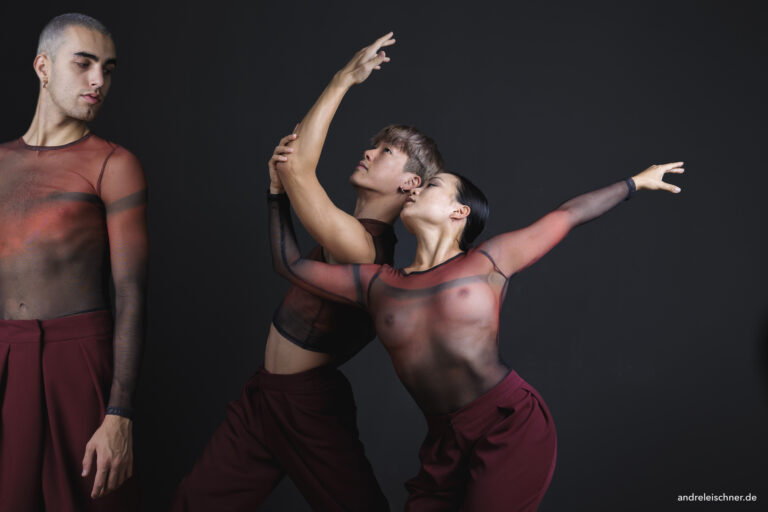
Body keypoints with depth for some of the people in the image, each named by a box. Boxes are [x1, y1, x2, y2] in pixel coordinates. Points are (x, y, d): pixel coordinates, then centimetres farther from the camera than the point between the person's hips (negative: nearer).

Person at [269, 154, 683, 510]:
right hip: (446, 444, 4)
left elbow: (568, 214, 15)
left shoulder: (490, 261, 4)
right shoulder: (376, 284, 10)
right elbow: (291, 265, 16)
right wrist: (279, 191, 17)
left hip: (513, 427, -3)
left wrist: (636, 181, 25)